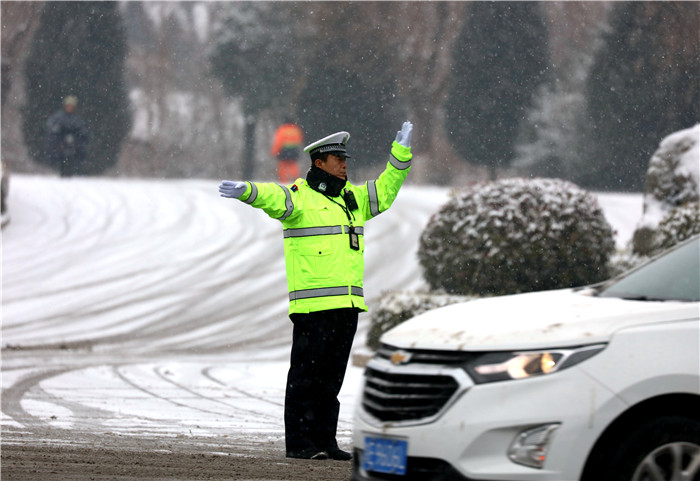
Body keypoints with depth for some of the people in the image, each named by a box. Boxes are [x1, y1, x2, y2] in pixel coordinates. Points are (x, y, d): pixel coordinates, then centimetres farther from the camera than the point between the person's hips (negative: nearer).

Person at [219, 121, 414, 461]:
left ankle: (325, 441, 14)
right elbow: (274, 197, -24)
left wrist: (401, 153, 25)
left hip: (346, 304, 7)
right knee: (305, 374, -6)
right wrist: (246, 191, -45)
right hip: (312, 303, -7)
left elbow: (385, 191, 31)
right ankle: (298, 442, -4)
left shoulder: (353, 199, 19)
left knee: (332, 376, 10)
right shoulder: (300, 197, -5)